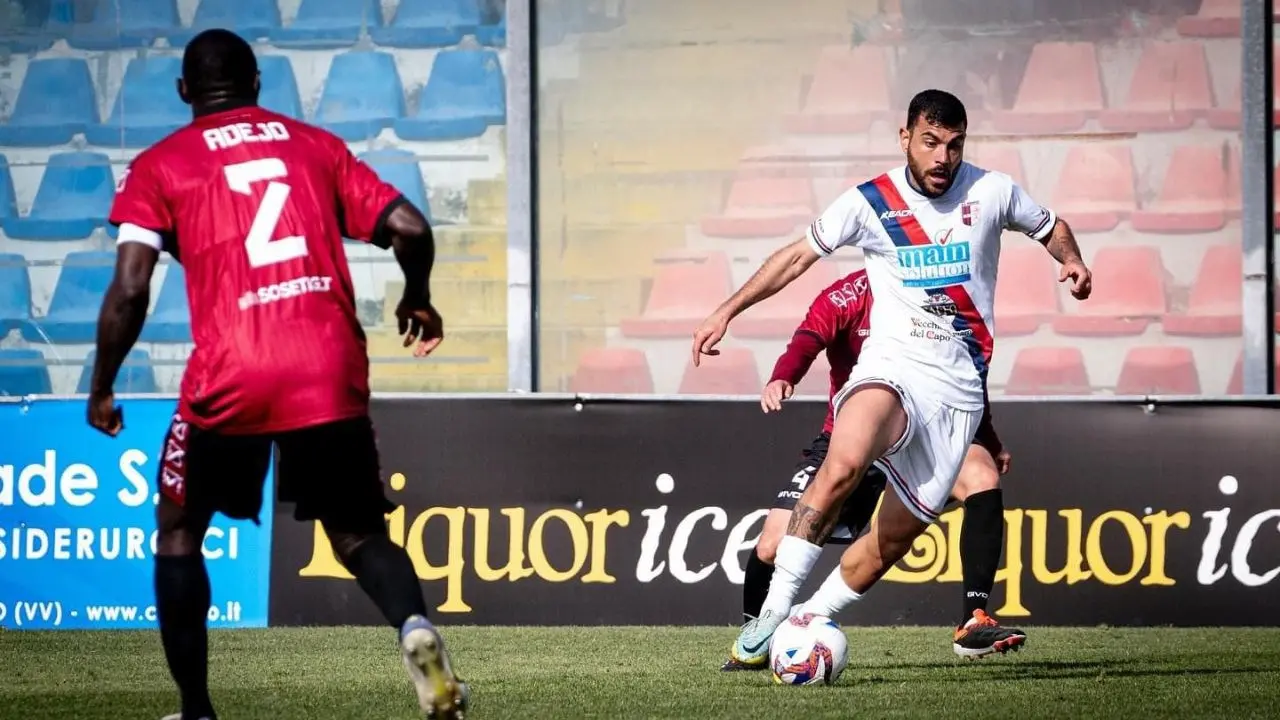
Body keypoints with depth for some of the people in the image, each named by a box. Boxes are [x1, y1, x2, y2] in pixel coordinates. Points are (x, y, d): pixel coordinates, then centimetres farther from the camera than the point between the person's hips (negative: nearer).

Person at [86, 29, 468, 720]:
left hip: (229, 379, -2)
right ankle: (413, 624, -20)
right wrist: (417, 300, 28)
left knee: (178, 529, 20)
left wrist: (102, 390, 10)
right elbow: (411, 230, 8)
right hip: (332, 375, 2)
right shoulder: (318, 145, 17)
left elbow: (129, 290, -2)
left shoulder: (158, 166, 8)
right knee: (358, 534, 13)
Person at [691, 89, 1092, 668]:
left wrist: (1072, 261, -2)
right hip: (892, 365, -2)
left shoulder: (992, 192, 3)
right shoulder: (870, 202, 0)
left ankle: (809, 621, 18)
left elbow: (1050, 227, 21)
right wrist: (726, 312, 8)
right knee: (843, 465, -33)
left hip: (959, 387, 3)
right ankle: (774, 610, -29)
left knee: (898, 533, 0)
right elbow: (798, 256, 11)